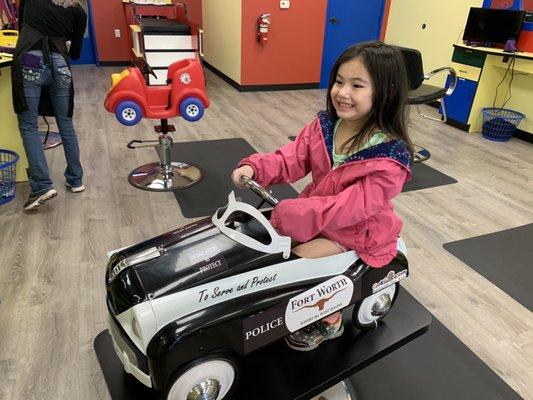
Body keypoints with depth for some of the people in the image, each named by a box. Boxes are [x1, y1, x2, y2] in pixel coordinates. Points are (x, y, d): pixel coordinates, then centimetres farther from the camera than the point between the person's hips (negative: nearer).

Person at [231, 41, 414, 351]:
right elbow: (292, 158, -6)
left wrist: (294, 214, -37)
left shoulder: (390, 156, -26)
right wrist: (254, 167, -25)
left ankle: (330, 320, 8)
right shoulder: (325, 124, -7)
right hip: (318, 208, 7)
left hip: (357, 232, -7)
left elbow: (353, 205, -32)